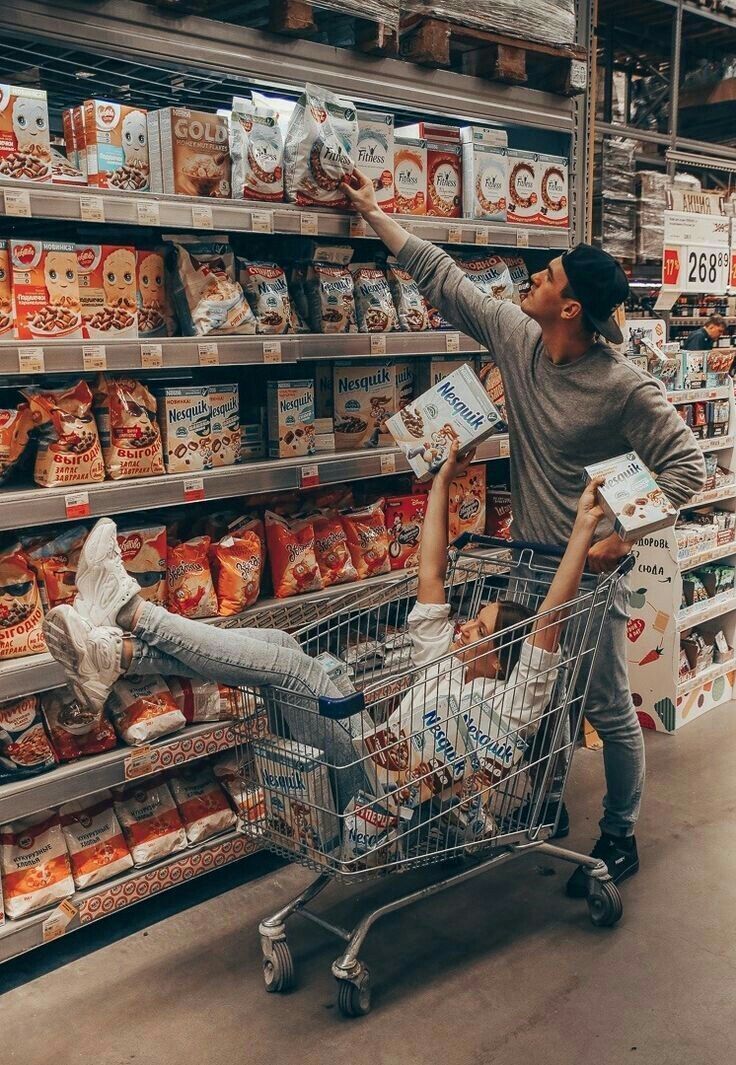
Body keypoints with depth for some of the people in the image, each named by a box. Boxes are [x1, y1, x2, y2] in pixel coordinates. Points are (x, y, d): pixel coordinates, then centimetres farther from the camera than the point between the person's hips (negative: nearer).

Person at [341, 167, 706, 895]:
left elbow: (686, 463, -15)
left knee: (606, 708, 6)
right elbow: (443, 279, 4)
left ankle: (619, 836, 26)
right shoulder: (516, 337, -4)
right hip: (528, 556, 6)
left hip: (591, 567, -6)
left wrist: (624, 537, -23)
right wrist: (374, 213, 9)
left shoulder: (623, 386, -20)